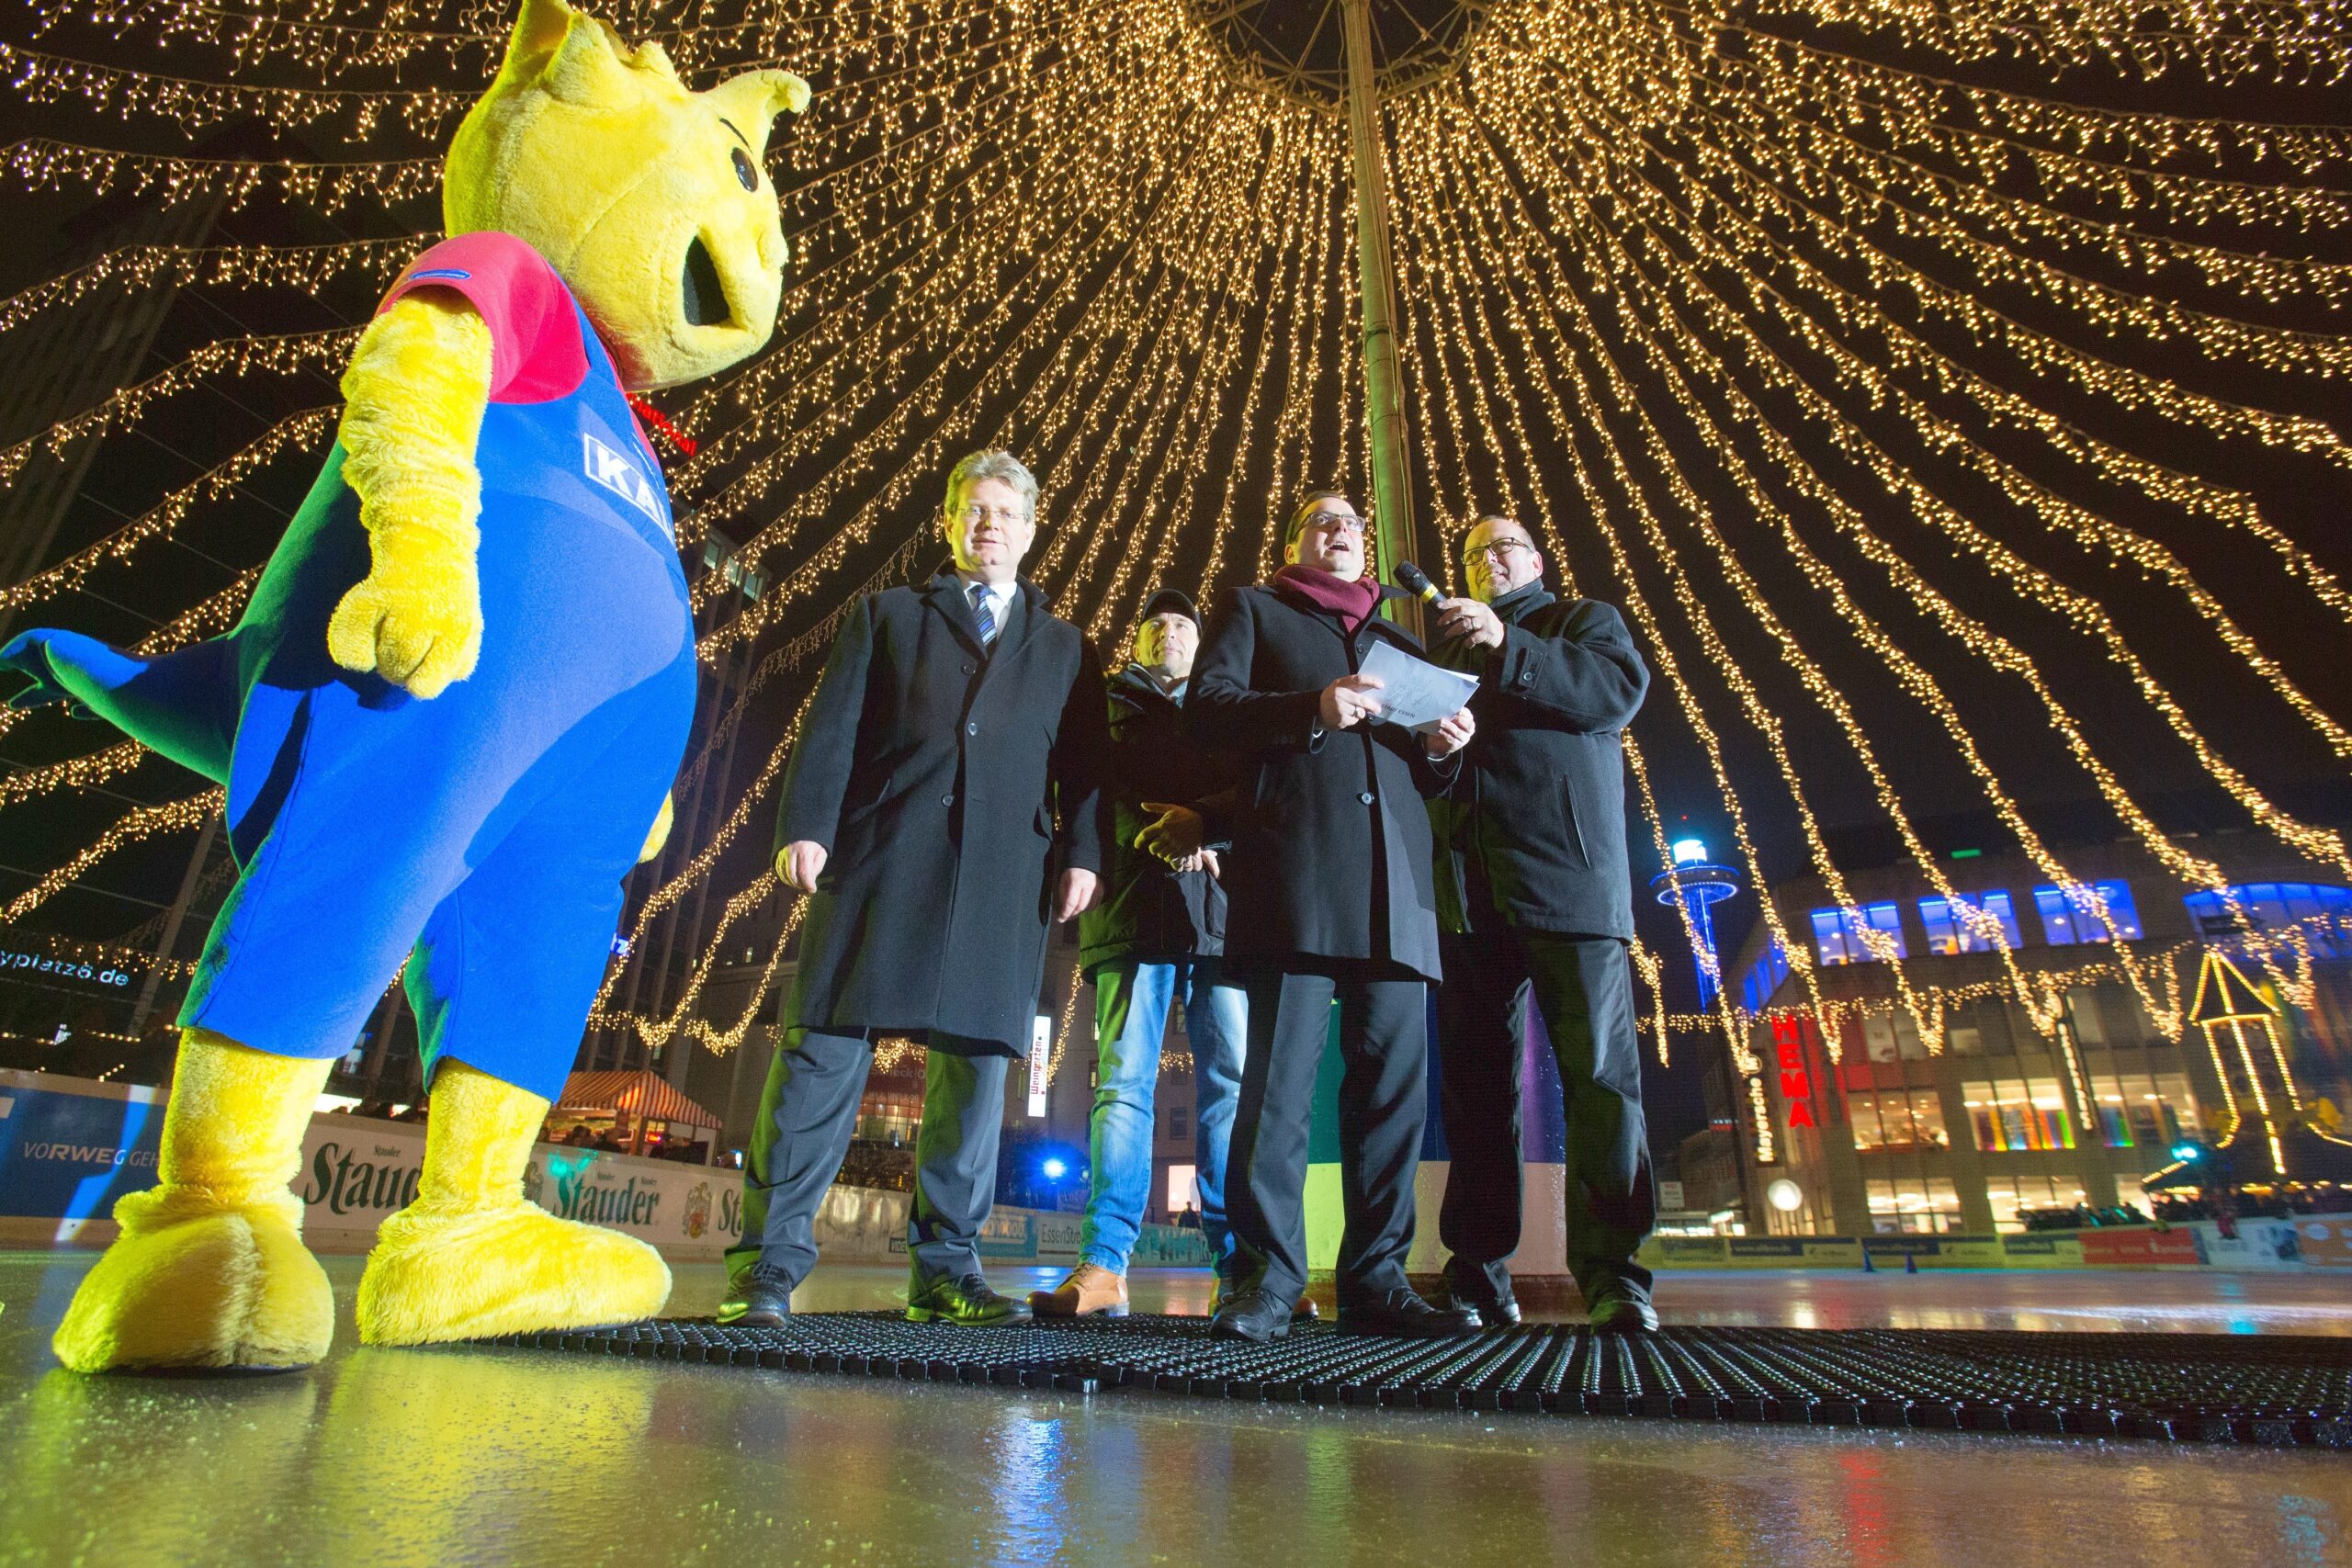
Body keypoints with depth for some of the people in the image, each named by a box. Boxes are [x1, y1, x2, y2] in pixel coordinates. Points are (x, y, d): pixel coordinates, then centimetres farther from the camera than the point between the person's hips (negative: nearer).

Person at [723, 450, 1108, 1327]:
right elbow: (832, 728, 9)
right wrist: (805, 825, -5)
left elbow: (1083, 767, 13)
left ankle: (946, 1269, 9)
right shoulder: (888, 616, 21)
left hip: (1005, 873, 2)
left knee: (976, 1062, 0)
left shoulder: (1064, 648, 23)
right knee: (826, 1049, -4)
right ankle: (769, 1262, 3)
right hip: (882, 857, -1)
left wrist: (1082, 854, -2)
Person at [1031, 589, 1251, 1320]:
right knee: (1123, 1080, -7)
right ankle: (1103, 1266, -7)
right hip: (1134, 902, -1)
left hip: (1221, 903, 1)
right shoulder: (1106, 703, 23)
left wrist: (1200, 819, -12)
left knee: (1233, 1082, -5)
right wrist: (1152, 829, -10)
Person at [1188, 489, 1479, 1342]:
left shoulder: (1397, 640, 31)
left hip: (1395, 872, 5)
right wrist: (1312, 708, -12)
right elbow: (1207, 703, 2)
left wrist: (1441, 746, 3)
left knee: (1394, 1073, 0)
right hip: (1295, 863, -4)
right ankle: (1264, 1278, -2)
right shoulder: (1253, 609, 20)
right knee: (1281, 1071, -9)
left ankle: (1375, 1279, 8)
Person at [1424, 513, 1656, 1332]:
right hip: (1468, 887, 4)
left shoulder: (1585, 618, 18)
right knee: (1476, 1083, 2)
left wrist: (1508, 646, -12)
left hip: (1569, 873, -3)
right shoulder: (1446, 642, 30)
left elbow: (1621, 688, -3)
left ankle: (1612, 1276, -1)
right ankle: (1479, 1276, 7)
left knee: (1600, 1070, -8)